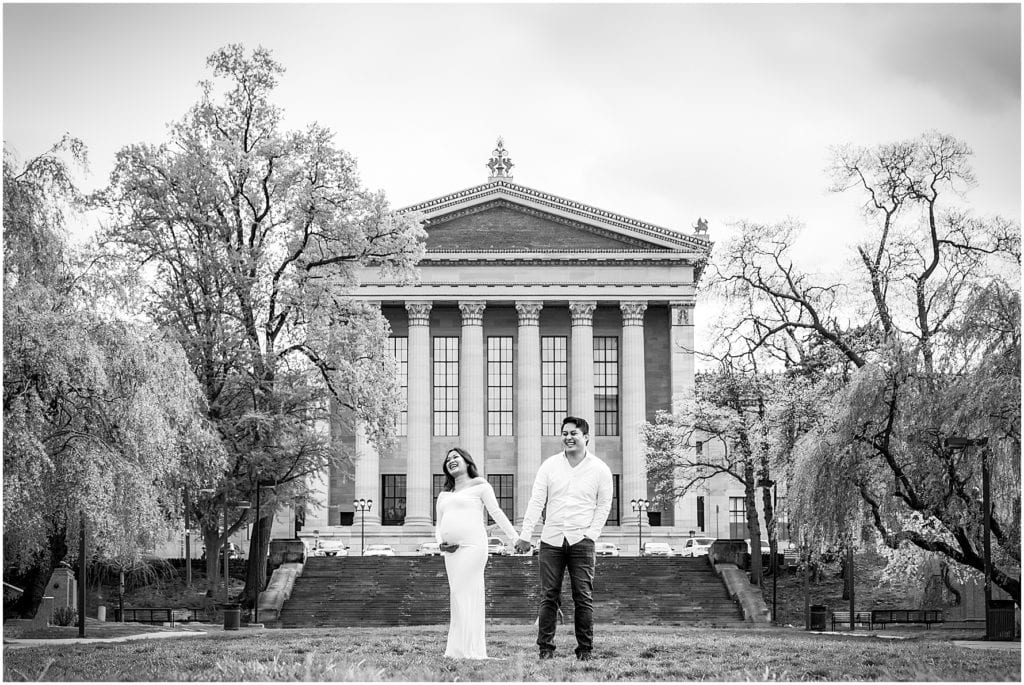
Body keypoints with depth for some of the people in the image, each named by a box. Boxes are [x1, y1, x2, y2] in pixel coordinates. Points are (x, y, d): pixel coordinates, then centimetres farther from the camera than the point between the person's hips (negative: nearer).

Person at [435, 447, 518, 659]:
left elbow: (496, 512, 1)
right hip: (451, 551, 6)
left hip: (472, 546, -6)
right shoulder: (444, 495, 24)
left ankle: (469, 651, -14)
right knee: (457, 596, 4)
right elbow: (439, 526, 25)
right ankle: (457, 650, 5)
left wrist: (515, 537, -8)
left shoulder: (479, 486, 8)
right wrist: (440, 542, 4)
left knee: (466, 595, -13)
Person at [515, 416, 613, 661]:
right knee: (549, 596, 0)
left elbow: (604, 505, 8)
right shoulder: (550, 465, 6)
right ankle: (545, 648, 5)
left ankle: (585, 649, 3)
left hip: (581, 540, -1)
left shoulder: (599, 469, 4)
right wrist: (525, 534, -5)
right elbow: (536, 501, 3)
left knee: (583, 597, -3)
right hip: (551, 539, 1)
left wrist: (591, 534, -3)